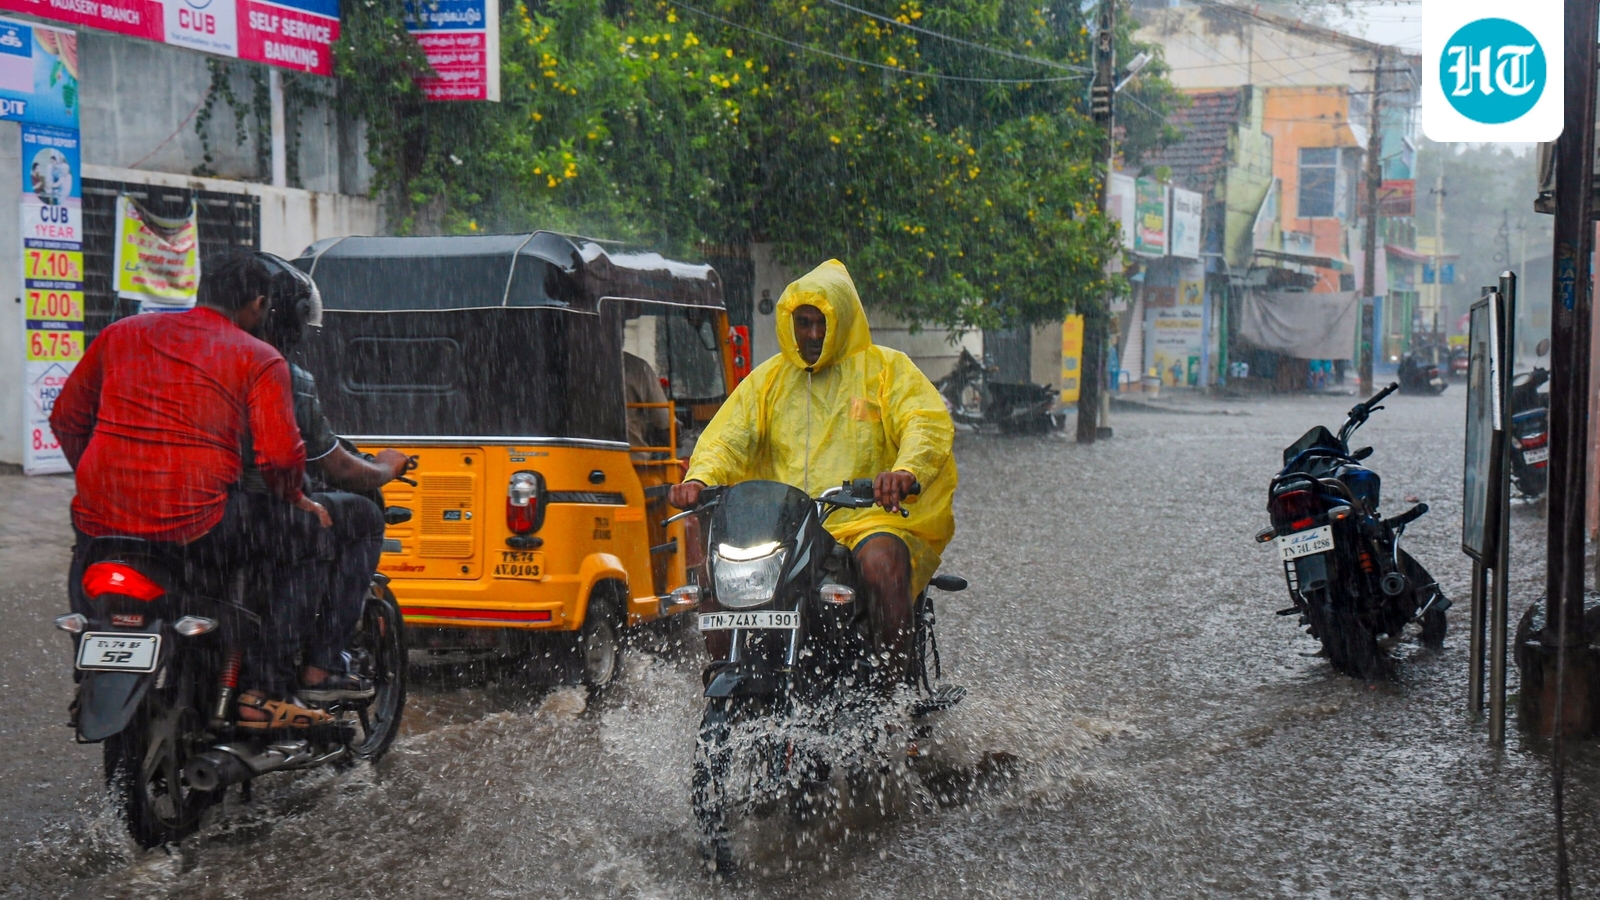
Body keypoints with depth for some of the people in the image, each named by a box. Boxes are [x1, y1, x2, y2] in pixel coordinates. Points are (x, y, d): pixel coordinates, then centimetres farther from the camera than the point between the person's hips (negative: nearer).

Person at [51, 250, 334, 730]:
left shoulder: (123, 333, 17)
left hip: (100, 517, 5)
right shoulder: (259, 358, 3)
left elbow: (66, 419, 21)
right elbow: (279, 455, -7)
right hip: (194, 525, -5)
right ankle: (264, 694, 8)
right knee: (299, 529, 16)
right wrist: (295, 500, 14)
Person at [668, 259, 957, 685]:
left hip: (870, 520, -4)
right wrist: (699, 479, -14)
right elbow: (727, 436, 10)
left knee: (881, 559, -36)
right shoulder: (768, 378, 20)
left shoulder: (886, 367, 9)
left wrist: (906, 472, -31)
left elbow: (930, 424, -7)